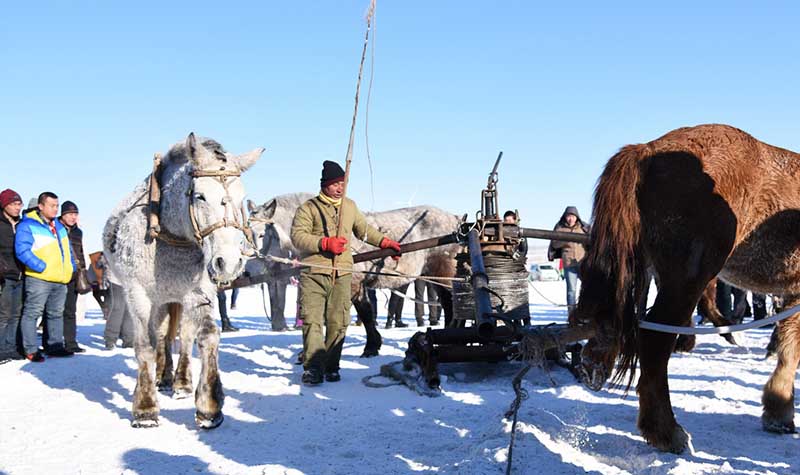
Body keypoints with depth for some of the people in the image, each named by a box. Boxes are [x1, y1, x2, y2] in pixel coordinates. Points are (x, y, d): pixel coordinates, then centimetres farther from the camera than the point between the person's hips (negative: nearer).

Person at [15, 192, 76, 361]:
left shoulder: (59, 226, 17)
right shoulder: (27, 226, -8)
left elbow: (67, 248, 25)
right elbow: (22, 251, -17)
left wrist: (71, 267, 12)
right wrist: (42, 267, -20)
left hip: (61, 280, 8)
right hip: (39, 279, -7)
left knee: (56, 313, 14)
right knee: (32, 313, -5)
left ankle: (55, 346, 23)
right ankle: (31, 350, 0)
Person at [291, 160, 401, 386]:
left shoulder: (350, 206, 18)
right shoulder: (309, 208, 1)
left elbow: (364, 229, 32)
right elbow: (298, 236, -9)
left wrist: (385, 242, 26)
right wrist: (325, 243, -17)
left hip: (342, 274, 4)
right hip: (314, 273, -4)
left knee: (338, 322, 2)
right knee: (312, 320, -10)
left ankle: (331, 367, 11)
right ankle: (312, 367, -10)